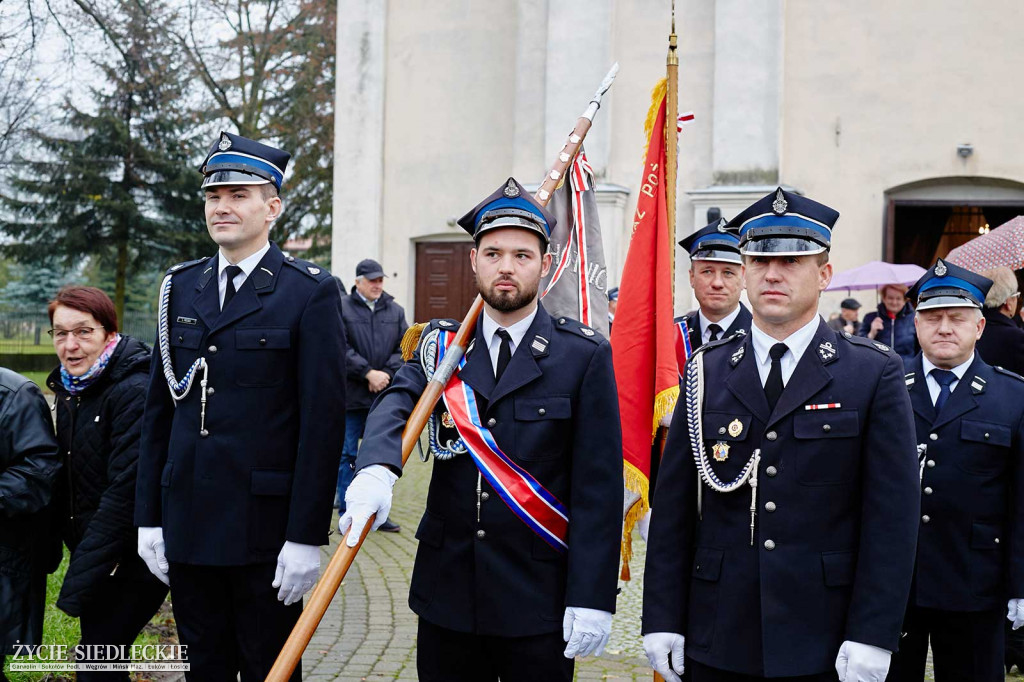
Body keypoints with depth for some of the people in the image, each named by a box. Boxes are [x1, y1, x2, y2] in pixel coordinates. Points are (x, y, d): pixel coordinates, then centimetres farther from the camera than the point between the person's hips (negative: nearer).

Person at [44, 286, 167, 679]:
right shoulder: (69, 392, 7)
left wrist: (80, 579, -20)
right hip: (93, 554, 8)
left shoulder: (134, 392, -20)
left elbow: (127, 492, -23)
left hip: (131, 560, -8)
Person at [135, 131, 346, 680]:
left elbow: (324, 420, -10)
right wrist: (149, 517, 8)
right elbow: (159, 410, 11)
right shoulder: (180, 287, 9)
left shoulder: (310, 292, -7)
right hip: (187, 526, 5)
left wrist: (307, 537, -13)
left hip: (265, 531, -5)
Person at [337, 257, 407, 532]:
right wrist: (369, 373, -16)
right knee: (347, 455, 2)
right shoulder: (341, 309, -2)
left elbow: (403, 349, 6)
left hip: (384, 396, 4)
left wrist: (386, 374, -9)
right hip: (351, 396, -4)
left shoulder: (395, 311, 11)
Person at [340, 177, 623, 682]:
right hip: (446, 589, 3)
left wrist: (591, 599, -13)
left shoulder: (585, 355, -4)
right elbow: (396, 405, -13)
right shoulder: (441, 345, 6)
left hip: (539, 601, -3)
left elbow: (599, 486, -7)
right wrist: (376, 470, -36)